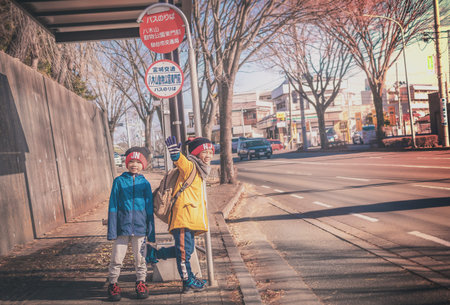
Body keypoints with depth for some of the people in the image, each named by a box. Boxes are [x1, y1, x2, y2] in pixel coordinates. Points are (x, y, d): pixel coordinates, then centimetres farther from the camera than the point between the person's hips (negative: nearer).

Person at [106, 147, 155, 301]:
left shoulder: (145, 183, 3)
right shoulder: (119, 181, 0)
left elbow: (149, 209, 8)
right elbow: (113, 207, 1)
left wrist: (151, 231, 7)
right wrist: (111, 230, -3)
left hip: (140, 227, 1)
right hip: (122, 226, -1)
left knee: (140, 258, 10)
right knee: (116, 258, 5)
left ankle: (141, 283, 27)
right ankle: (112, 284, 24)